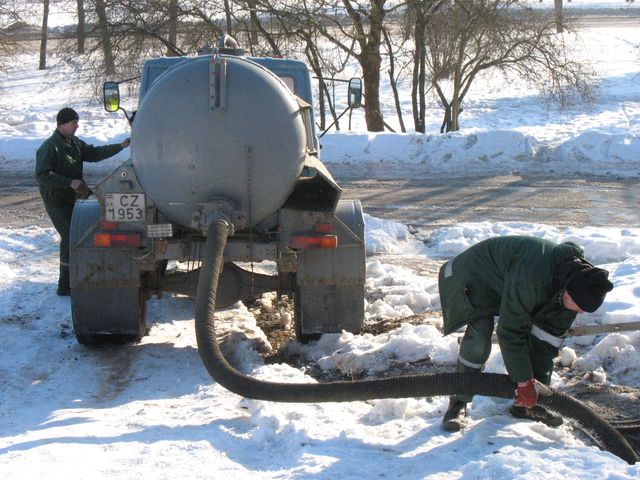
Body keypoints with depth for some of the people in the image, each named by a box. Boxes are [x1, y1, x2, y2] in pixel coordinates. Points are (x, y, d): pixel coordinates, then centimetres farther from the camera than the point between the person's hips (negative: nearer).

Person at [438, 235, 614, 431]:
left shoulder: (577, 273, -19)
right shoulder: (532, 275, -45)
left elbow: (553, 333, -10)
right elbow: (510, 332, -39)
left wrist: (537, 380, -10)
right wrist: (524, 381, -33)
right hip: (478, 280, -7)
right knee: (478, 341, -23)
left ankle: (526, 405, 7)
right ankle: (458, 404, -10)